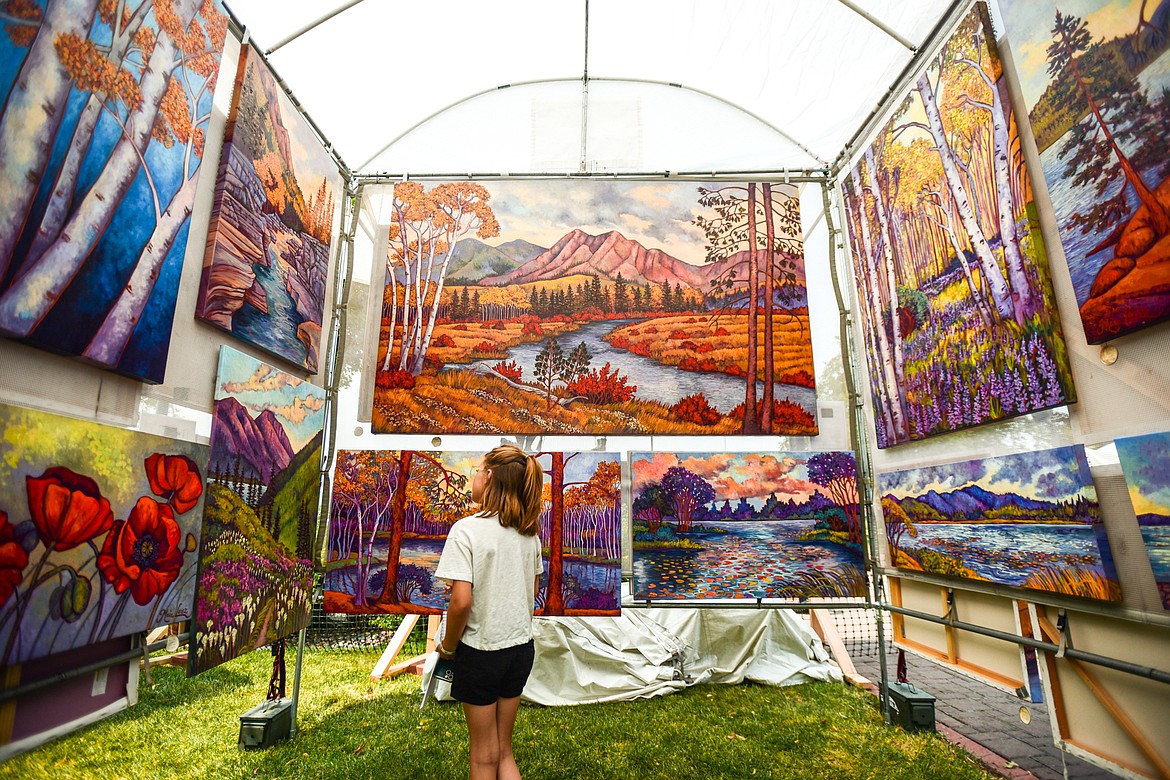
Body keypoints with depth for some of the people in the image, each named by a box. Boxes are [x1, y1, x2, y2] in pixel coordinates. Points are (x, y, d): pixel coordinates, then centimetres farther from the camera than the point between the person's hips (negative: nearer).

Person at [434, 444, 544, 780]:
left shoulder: (466, 529, -20)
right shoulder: (528, 531, -2)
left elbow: (461, 601, -22)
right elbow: (533, 590, 8)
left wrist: (448, 646, -6)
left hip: (481, 651, -5)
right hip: (522, 647, 5)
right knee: (504, 751, 23)